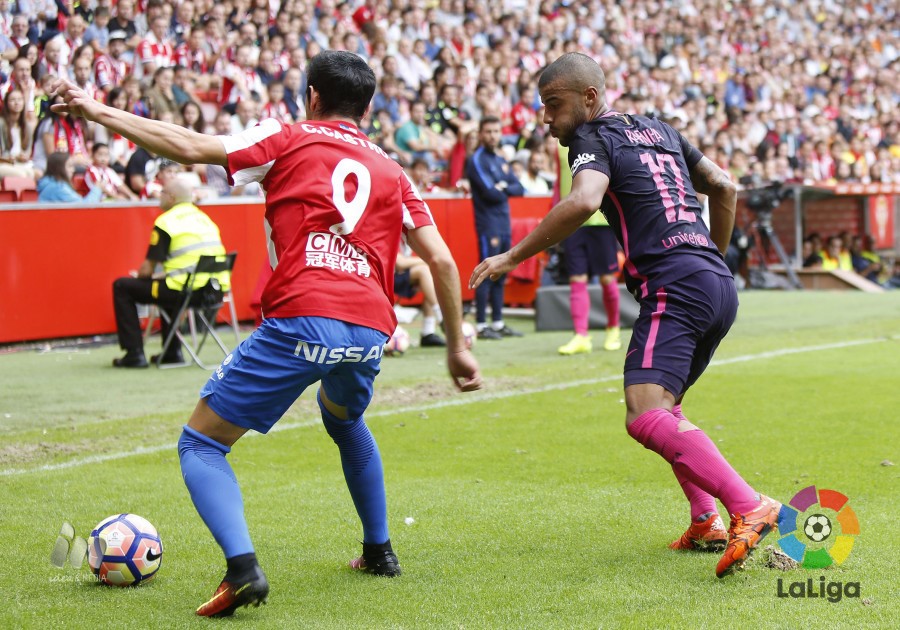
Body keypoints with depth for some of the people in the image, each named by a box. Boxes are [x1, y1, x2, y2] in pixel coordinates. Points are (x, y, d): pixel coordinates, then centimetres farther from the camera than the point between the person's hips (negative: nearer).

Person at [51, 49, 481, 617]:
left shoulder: (289, 141, 11)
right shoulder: (391, 171, 22)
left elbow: (191, 147, 0)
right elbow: (441, 260, 16)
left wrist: (98, 111, 7)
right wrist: (458, 345, 23)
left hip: (300, 321, -5)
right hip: (370, 328, 5)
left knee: (201, 443, 7)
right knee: (345, 423, 39)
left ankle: (242, 567, -15)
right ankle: (379, 551, 42)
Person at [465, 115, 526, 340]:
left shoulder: (501, 161, 17)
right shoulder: (477, 160, -8)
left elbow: (519, 189, 9)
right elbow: (490, 193, -17)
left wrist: (503, 187, -9)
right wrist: (506, 191, 1)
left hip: (504, 225, 8)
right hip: (488, 226, -8)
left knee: (500, 276, 10)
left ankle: (497, 323, 16)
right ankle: (481, 325, -6)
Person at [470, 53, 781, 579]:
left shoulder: (595, 139, 0)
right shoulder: (661, 131, 23)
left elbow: (583, 202, -21)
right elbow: (725, 188, 28)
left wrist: (513, 257, -16)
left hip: (675, 288, -9)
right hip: (720, 287, 9)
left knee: (645, 417, -20)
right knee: (663, 407, 24)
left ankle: (749, 506, -32)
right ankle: (707, 522, 16)